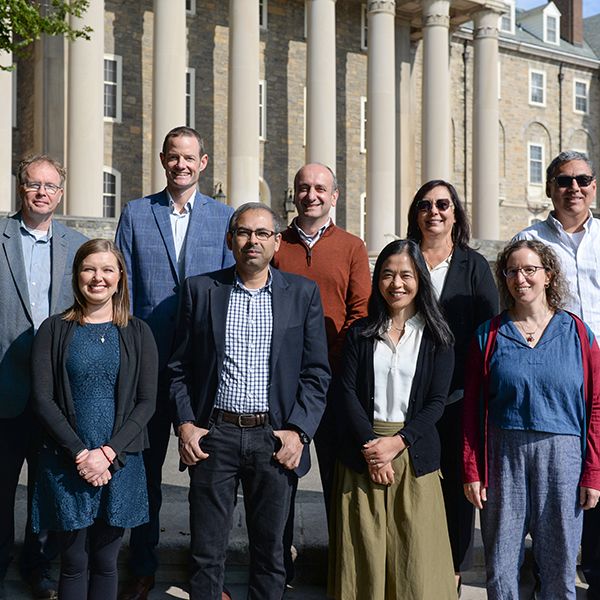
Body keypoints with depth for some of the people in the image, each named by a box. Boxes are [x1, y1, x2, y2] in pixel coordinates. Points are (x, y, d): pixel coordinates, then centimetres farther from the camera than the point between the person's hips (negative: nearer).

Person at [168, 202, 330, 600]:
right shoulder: (201, 290, 5)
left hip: (274, 437, 0)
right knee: (207, 552, 6)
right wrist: (185, 424, -3)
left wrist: (298, 431, -6)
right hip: (213, 435, 0)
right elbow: (179, 367, 7)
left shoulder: (303, 293, 4)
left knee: (270, 550, 10)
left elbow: (317, 373, 3)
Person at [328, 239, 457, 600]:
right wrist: (370, 447, -13)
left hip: (414, 453, -1)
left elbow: (437, 401, -2)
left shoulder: (437, 336, 3)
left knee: (415, 554, 0)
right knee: (365, 552, 4)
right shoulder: (361, 333, 7)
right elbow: (348, 393, -1)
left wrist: (397, 442, -13)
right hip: (363, 452, 1)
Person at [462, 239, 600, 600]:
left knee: (560, 564, 8)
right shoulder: (489, 336, 4)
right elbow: (473, 407, 3)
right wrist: (472, 471, -1)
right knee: (501, 565, 7)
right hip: (503, 457, 1)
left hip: (561, 455, 0)